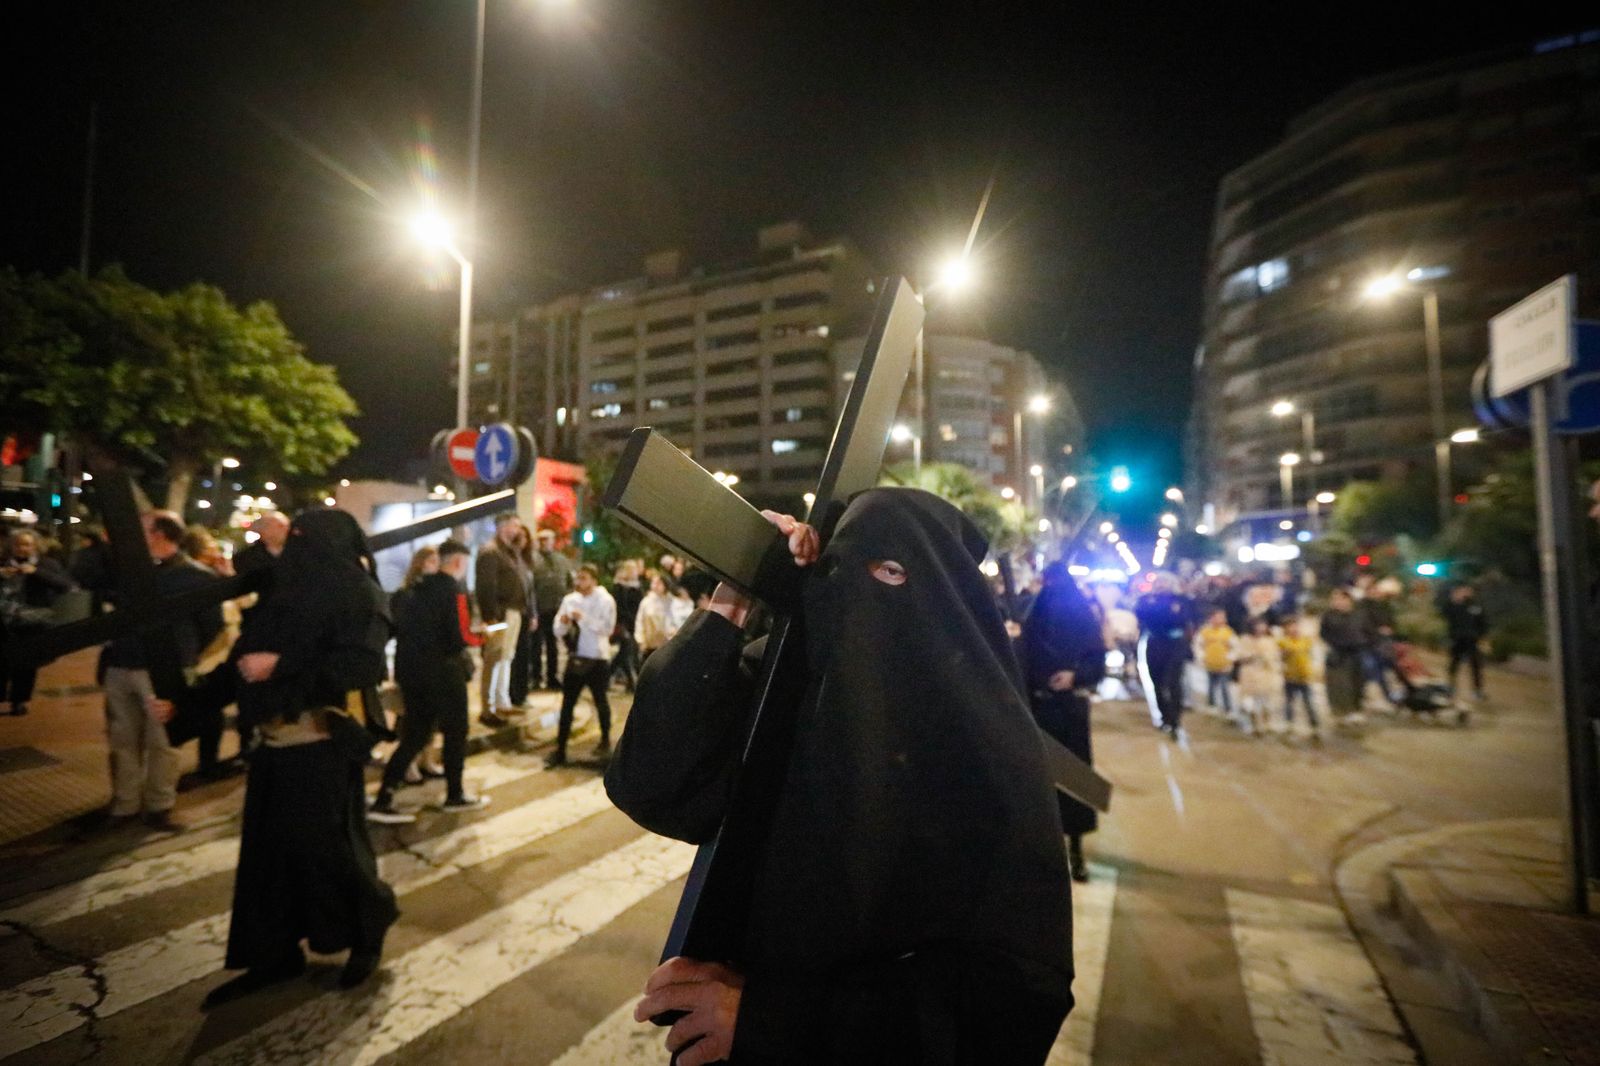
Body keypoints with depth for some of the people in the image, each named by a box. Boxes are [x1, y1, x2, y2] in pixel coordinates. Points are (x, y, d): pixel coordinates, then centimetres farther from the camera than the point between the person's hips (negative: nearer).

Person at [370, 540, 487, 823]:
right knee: (455, 731, 10)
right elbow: (460, 637, -18)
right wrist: (481, 636, 1)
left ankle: (383, 800, 10)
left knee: (414, 735, 15)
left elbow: (399, 626, 11)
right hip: (440, 669, -7)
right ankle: (455, 795, 21)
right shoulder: (453, 589, -12)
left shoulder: (415, 588, 10)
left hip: (408, 667, 7)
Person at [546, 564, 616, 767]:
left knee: (600, 701, 14)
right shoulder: (570, 600, 1)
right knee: (567, 703, 2)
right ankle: (560, 749, 8)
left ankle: (605, 741, 35)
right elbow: (559, 631, 1)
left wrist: (584, 618, -24)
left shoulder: (605, 600, -8)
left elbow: (607, 628, -19)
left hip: (598, 658, -3)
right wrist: (563, 623, -20)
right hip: (575, 657, 3)